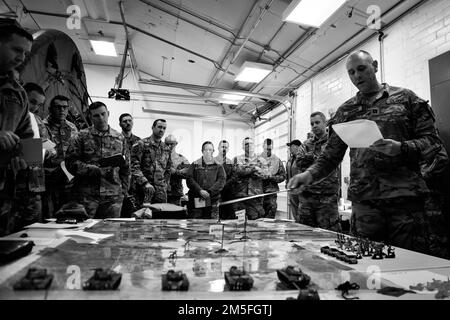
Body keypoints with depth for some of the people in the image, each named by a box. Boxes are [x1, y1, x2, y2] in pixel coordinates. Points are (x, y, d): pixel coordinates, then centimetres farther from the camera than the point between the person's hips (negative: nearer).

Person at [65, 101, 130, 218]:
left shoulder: (119, 138, 12)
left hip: (113, 196, 2)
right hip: (87, 195, -2)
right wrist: (95, 170, -15)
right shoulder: (81, 137, 4)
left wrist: (123, 191, 8)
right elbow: (71, 162, -2)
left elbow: (125, 168, 14)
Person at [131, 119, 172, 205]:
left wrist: (164, 184, 11)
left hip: (161, 190, 4)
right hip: (145, 188, -4)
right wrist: (145, 183, -15)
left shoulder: (166, 149, 15)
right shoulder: (141, 144, -1)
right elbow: (134, 167, -8)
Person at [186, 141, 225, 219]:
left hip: (212, 201, 0)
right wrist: (200, 190, -14)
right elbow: (189, 180, 0)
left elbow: (221, 181, -1)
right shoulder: (195, 165, 10)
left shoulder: (218, 166, 10)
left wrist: (209, 192, -13)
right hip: (195, 201, 0)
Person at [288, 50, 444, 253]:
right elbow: (331, 155, 9)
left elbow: (432, 141, 4)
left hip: (405, 197, -1)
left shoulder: (405, 98, 8)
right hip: (364, 201, 2)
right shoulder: (346, 111, 13)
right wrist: (310, 174, -9)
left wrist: (401, 148, -16)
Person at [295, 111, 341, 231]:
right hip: (306, 194, 5)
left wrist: (311, 157, -6)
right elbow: (299, 162, 2)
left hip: (326, 196, -4)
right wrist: (318, 160, -8)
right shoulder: (306, 144, 16)